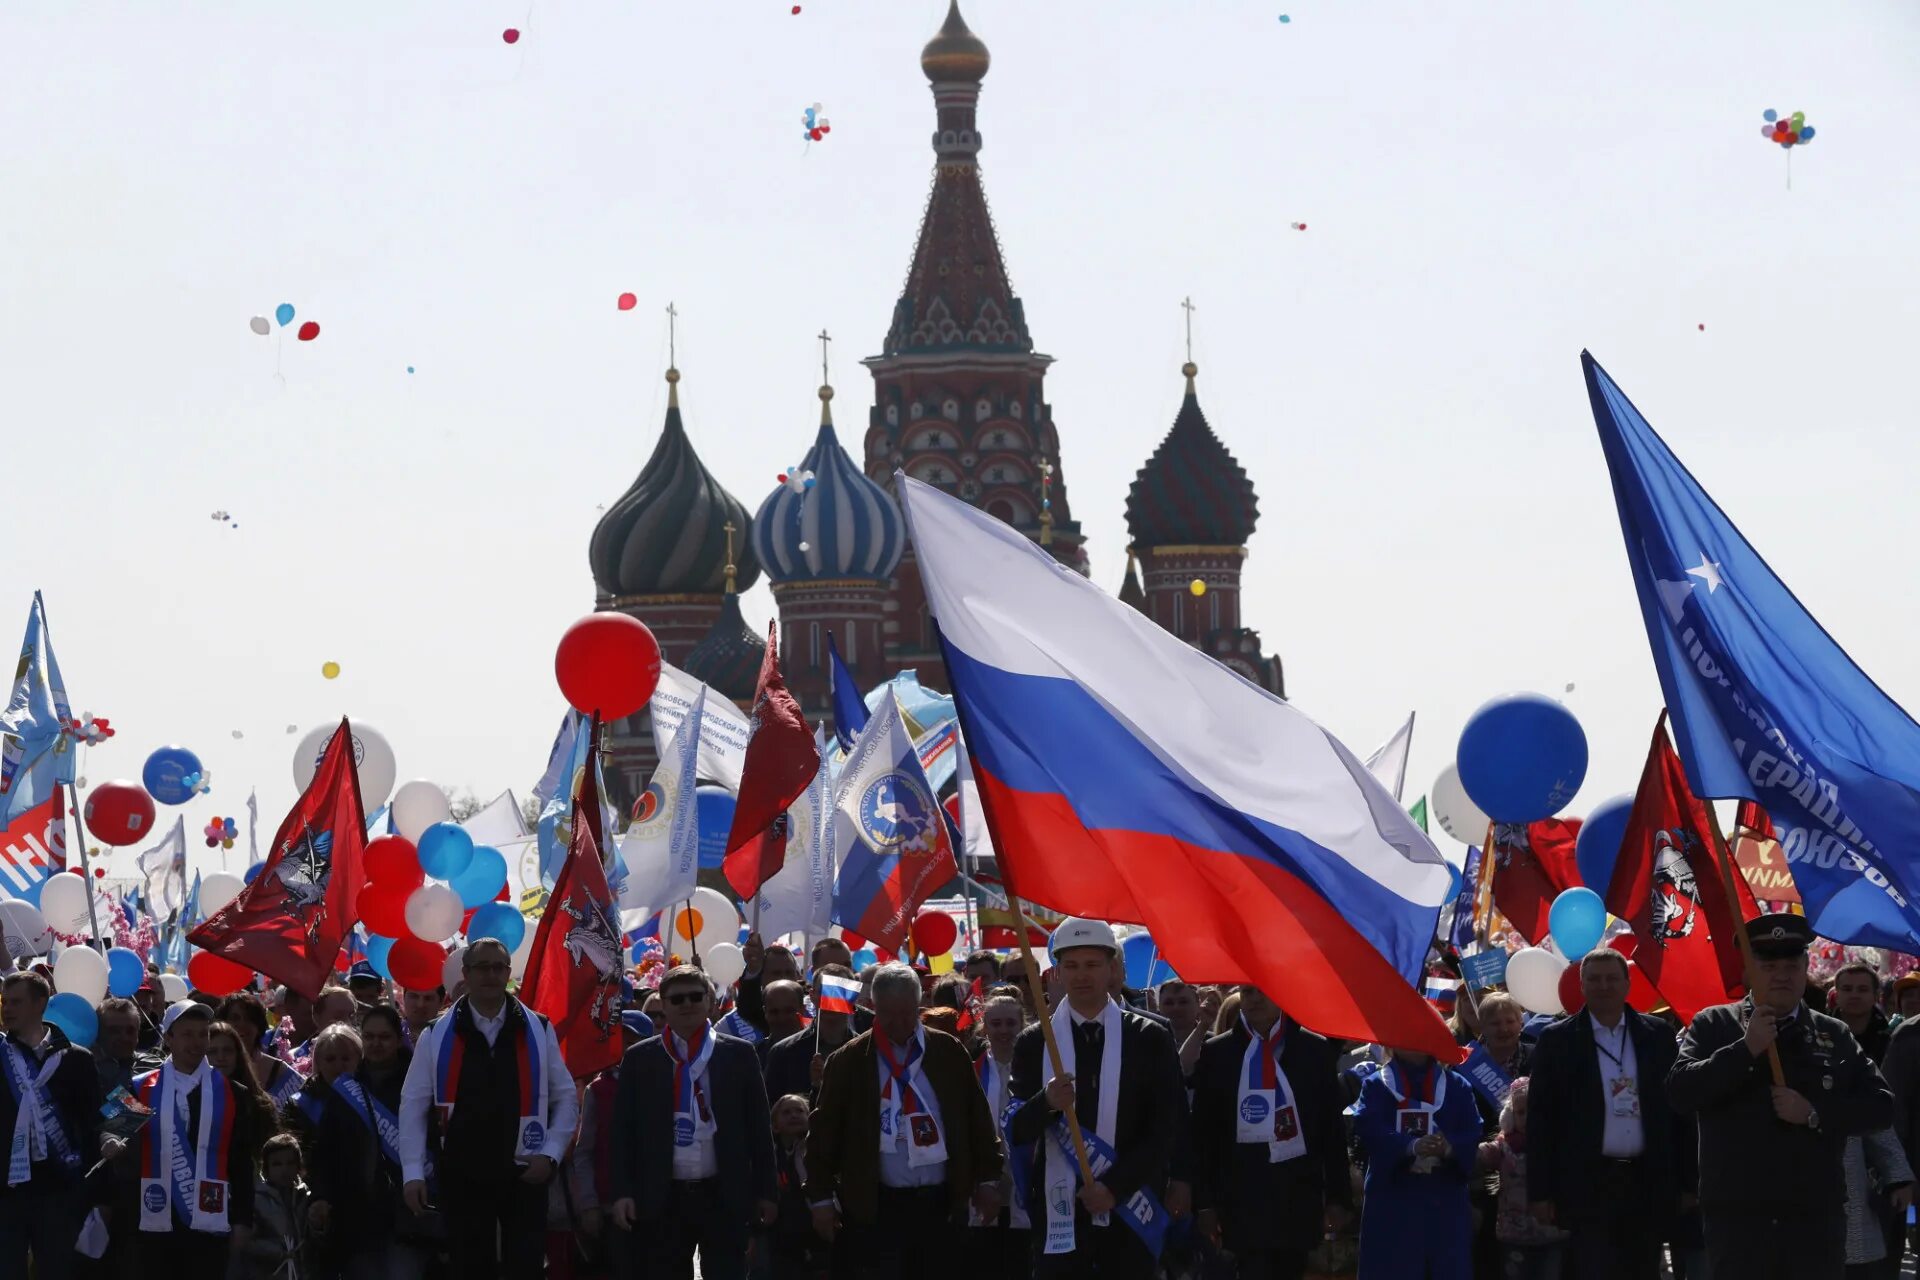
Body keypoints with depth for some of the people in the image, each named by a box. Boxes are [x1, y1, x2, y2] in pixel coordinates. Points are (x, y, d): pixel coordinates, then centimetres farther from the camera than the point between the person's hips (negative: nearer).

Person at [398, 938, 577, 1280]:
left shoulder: (537, 1031, 4)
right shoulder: (438, 1036, 1)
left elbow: (566, 1098, 9)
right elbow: (413, 1105, 3)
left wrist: (550, 1154, -3)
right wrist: (413, 1173, -4)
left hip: (523, 1176, 0)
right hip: (463, 1175, 0)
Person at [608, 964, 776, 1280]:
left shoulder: (738, 1055, 5)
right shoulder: (640, 1060, 6)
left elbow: (758, 1126, 6)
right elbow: (624, 1130, 5)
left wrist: (765, 1191, 3)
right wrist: (622, 1192, -4)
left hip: (724, 1196, 0)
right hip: (662, 1198, 1)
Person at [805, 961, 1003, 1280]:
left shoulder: (948, 1052, 5)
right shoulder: (849, 1061, 0)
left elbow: (977, 1118, 11)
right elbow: (824, 1132, 2)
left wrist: (987, 1180, 8)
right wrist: (821, 1198, -1)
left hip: (940, 1206, 2)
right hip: (875, 1207, -2)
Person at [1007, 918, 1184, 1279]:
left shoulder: (1150, 1039, 6)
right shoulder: (1034, 1043, 8)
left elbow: (1166, 1129, 1)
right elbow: (1017, 1131, 2)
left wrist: (1115, 1187, -10)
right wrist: (1046, 1103, -20)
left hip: (1127, 1211, 0)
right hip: (1059, 1213, 0)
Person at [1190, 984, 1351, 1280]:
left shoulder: (1314, 1050, 6)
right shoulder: (1217, 1054, 4)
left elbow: (1332, 1130, 7)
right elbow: (1203, 1135, 5)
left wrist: (1338, 1197, 2)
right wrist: (1204, 1203, 0)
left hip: (1299, 1196, 1)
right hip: (1243, 1195, -1)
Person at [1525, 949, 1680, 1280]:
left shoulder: (1658, 1035, 7)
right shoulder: (1558, 1040, 2)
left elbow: (1678, 1107, 9)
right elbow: (1540, 1119, 2)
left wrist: (1686, 1182, 4)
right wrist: (1541, 1192, -3)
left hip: (1647, 1184, 2)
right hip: (1589, 1187, -2)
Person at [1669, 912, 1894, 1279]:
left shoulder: (1835, 1035, 11)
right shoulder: (1713, 1026, 7)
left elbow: (1880, 1106, 6)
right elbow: (1680, 1093, -6)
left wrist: (1815, 1114, -10)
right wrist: (1745, 1049, -14)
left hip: (1817, 1220, 1)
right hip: (1736, 1217, -1)